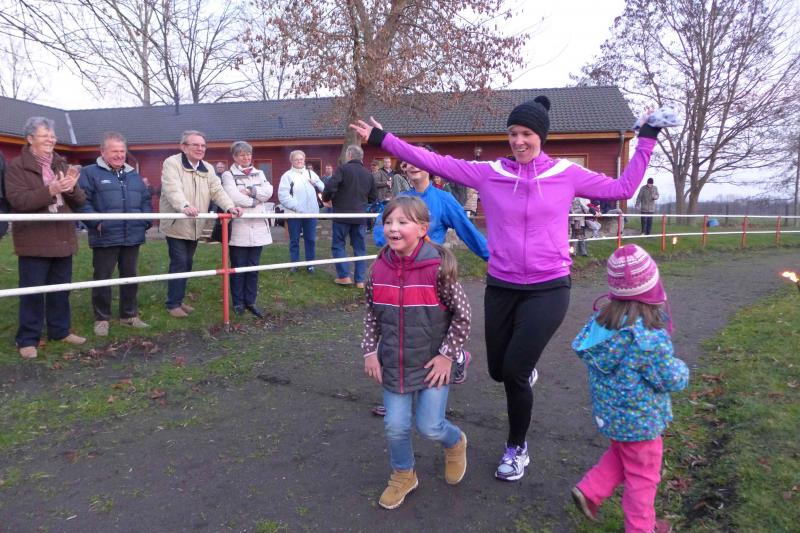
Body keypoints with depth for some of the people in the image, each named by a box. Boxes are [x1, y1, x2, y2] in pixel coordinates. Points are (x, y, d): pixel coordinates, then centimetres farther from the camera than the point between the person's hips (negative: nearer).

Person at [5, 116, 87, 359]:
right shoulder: (17, 166, -4)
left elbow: (79, 202, 10)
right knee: (32, 291, 0)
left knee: (61, 289, 13)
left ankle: (60, 330, 25)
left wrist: (72, 188, -12)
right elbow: (17, 200, -17)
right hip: (34, 241, -5)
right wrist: (50, 190, -26)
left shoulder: (62, 165, 14)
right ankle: (28, 339, 10)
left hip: (62, 239, 6)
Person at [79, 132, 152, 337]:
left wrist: (145, 221, 6)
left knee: (130, 276, 12)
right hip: (105, 238, -5)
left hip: (133, 237, 5)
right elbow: (83, 202, -9)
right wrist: (97, 223, -18)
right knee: (102, 278, 3)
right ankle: (101, 318, 15)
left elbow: (146, 201, 19)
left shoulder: (134, 176, 17)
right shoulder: (90, 173, -1)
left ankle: (129, 314, 25)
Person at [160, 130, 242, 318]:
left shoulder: (208, 168, 11)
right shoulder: (172, 163, -10)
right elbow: (173, 189, -27)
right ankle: (173, 303, 4)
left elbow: (217, 190, 1)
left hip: (194, 226, 7)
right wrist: (184, 206, -46)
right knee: (179, 263, -6)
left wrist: (229, 207, -18)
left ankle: (179, 299, 25)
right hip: (177, 225, -6)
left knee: (187, 263, 13)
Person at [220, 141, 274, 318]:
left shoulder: (259, 173, 15)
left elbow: (268, 192, -1)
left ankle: (250, 301, 18)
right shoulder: (228, 175, 0)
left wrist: (250, 191, -12)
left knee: (253, 267, 8)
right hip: (239, 227, -4)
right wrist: (255, 200, -6)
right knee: (238, 267, 3)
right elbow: (233, 197, -15)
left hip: (258, 227, 4)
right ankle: (238, 302, 14)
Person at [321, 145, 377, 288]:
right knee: (360, 247, 8)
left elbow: (330, 187, -18)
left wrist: (326, 198, 2)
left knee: (338, 245, 8)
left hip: (342, 214, -4)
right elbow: (373, 197, 13)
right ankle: (360, 280, 9)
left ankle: (344, 276, 3)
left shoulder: (342, 169, -7)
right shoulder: (368, 174, 9)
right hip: (360, 216, 4)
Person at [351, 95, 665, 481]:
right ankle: (526, 369, 53)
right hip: (501, 287, 3)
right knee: (499, 371, 12)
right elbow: (436, 163, -1)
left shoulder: (567, 174, -1)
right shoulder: (489, 173, -1)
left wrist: (646, 140, 6)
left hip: (549, 289, -2)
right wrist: (383, 140, -2)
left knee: (513, 372, -6)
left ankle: (517, 448, 23)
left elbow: (622, 188, 7)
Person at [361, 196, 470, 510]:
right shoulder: (379, 269, -6)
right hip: (394, 364, 4)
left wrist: (447, 355, -11)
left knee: (429, 427, 3)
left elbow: (462, 315, -11)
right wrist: (370, 352, 2)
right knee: (395, 426, 7)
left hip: (432, 364, -3)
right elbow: (371, 315, 8)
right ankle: (403, 475, 37)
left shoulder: (438, 267, -19)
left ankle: (455, 442, 40)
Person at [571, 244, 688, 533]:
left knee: (620, 455, 31)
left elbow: (581, 348, 4)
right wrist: (682, 369, 3)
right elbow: (671, 379, -20)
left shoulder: (601, 320, -10)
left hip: (609, 411, 6)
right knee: (643, 475, 16)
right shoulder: (649, 337, -30)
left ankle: (589, 490, 26)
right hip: (639, 418, -6)